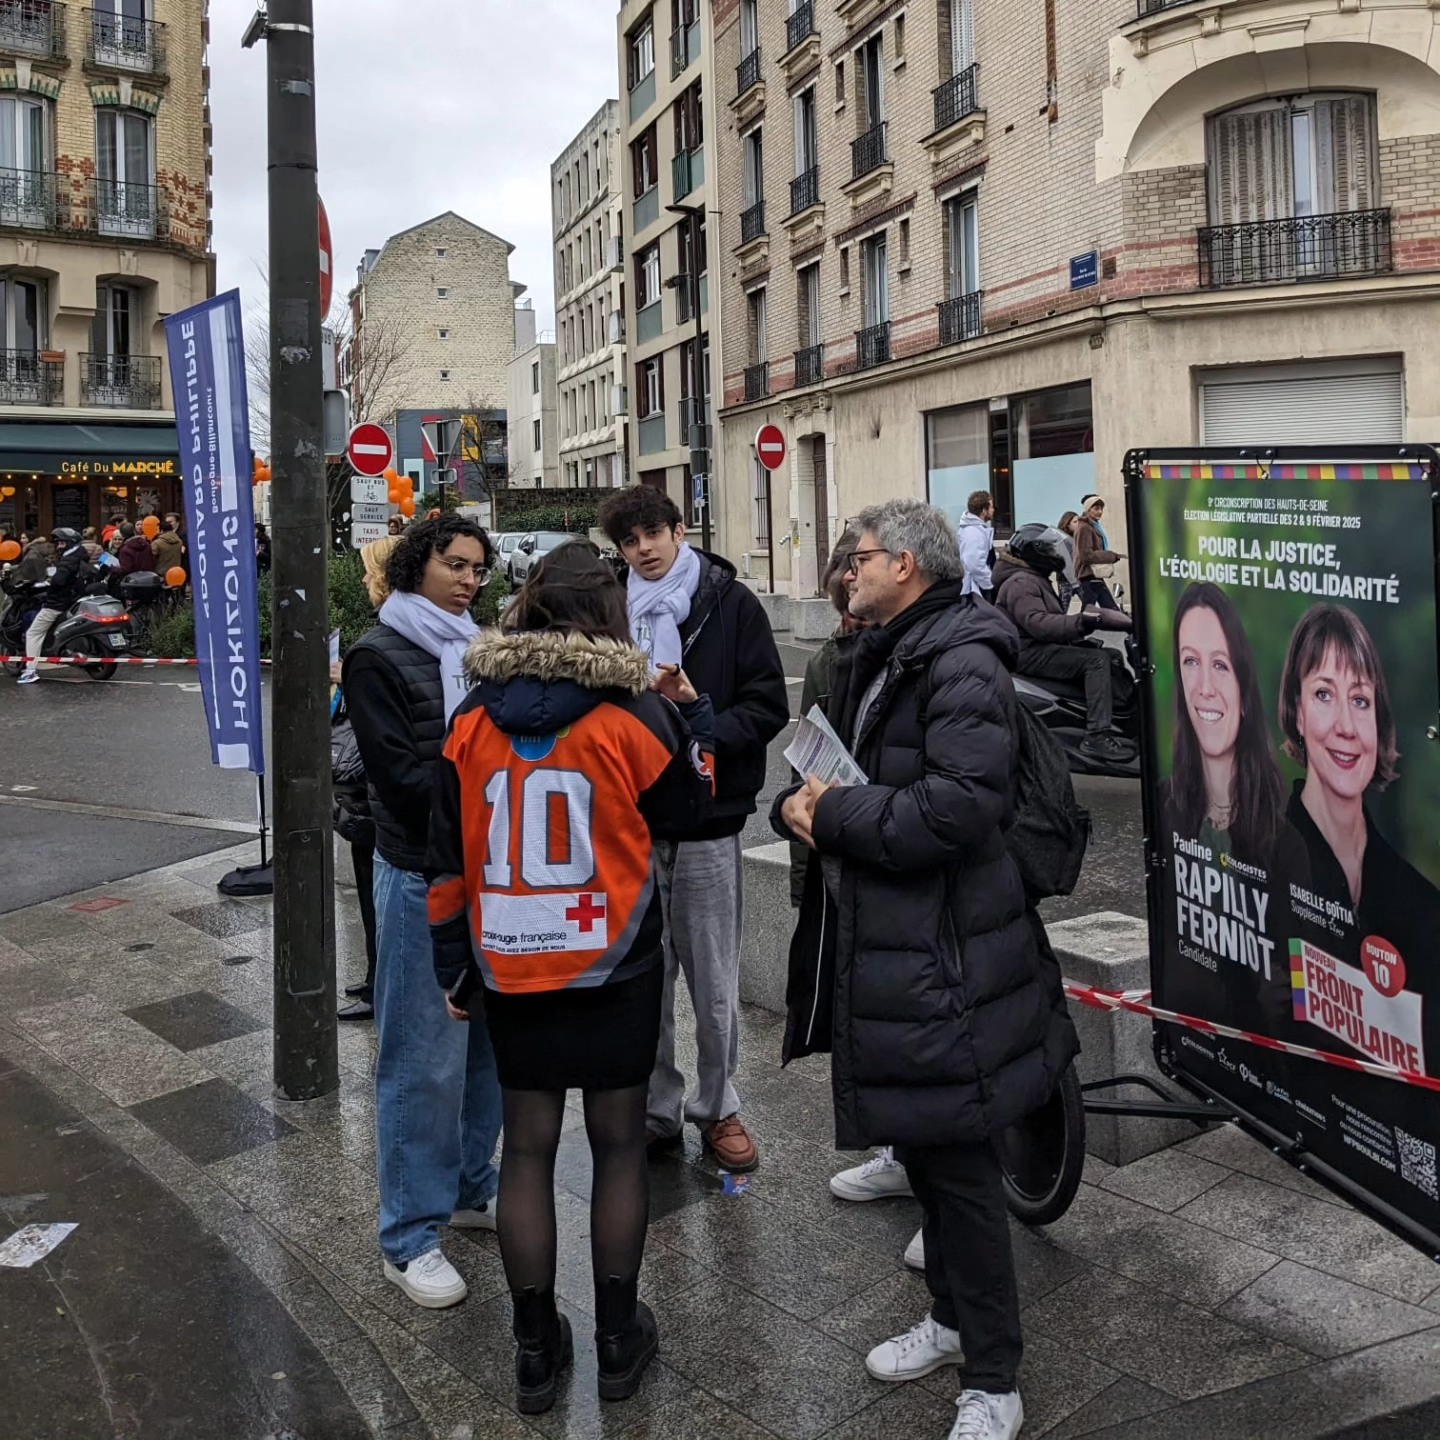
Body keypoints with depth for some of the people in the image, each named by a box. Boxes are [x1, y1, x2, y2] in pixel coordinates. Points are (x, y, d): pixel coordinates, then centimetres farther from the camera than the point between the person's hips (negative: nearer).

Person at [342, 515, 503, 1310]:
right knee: (425, 1059, 0)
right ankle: (410, 1236, 13)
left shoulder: (477, 650, 12)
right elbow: (403, 775, -13)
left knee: (487, 1042, 14)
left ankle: (471, 1187, 32)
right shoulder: (379, 656, -6)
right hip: (425, 873, -6)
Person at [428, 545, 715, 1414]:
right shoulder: (634, 712, -11)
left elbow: (448, 860, 2)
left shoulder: (472, 721, -2)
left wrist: (455, 968, 11)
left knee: (528, 1148, 11)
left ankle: (536, 1349, 22)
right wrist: (691, 717, 16)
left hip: (510, 969, 2)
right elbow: (687, 813, 5)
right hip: (614, 966, -2)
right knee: (619, 1141, 11)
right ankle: (619, 1338, 23)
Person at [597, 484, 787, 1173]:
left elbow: (768, 706, -5)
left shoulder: (730, 604, -1)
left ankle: (717, 1109, 24)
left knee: (713, 981, 7)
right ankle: (655, 1109, 25)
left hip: (708, 819, -2)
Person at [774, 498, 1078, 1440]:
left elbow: (958, 807, -29)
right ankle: (954, 1319, 40)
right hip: (883, 944, 9)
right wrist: (798, 803, -4)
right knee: (921, 1149, 21)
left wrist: (834, 816, -18)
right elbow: (837, 768, 19)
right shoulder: (876, 658, 13)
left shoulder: (961, 660, -17)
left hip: (942, 955, -9)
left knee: (959, 1165, 1)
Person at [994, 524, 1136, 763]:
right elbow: (1037, 623, -28)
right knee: (1096, 660, -24)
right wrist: (1080, 622, -34)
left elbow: (1052, 620, 20)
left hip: (1043, 647, 11)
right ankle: (1096, 737, -30)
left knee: (1112, 656, 6)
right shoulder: (1020, 583, -13)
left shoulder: (1035, 580, 23)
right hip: (1030, 652, -11)